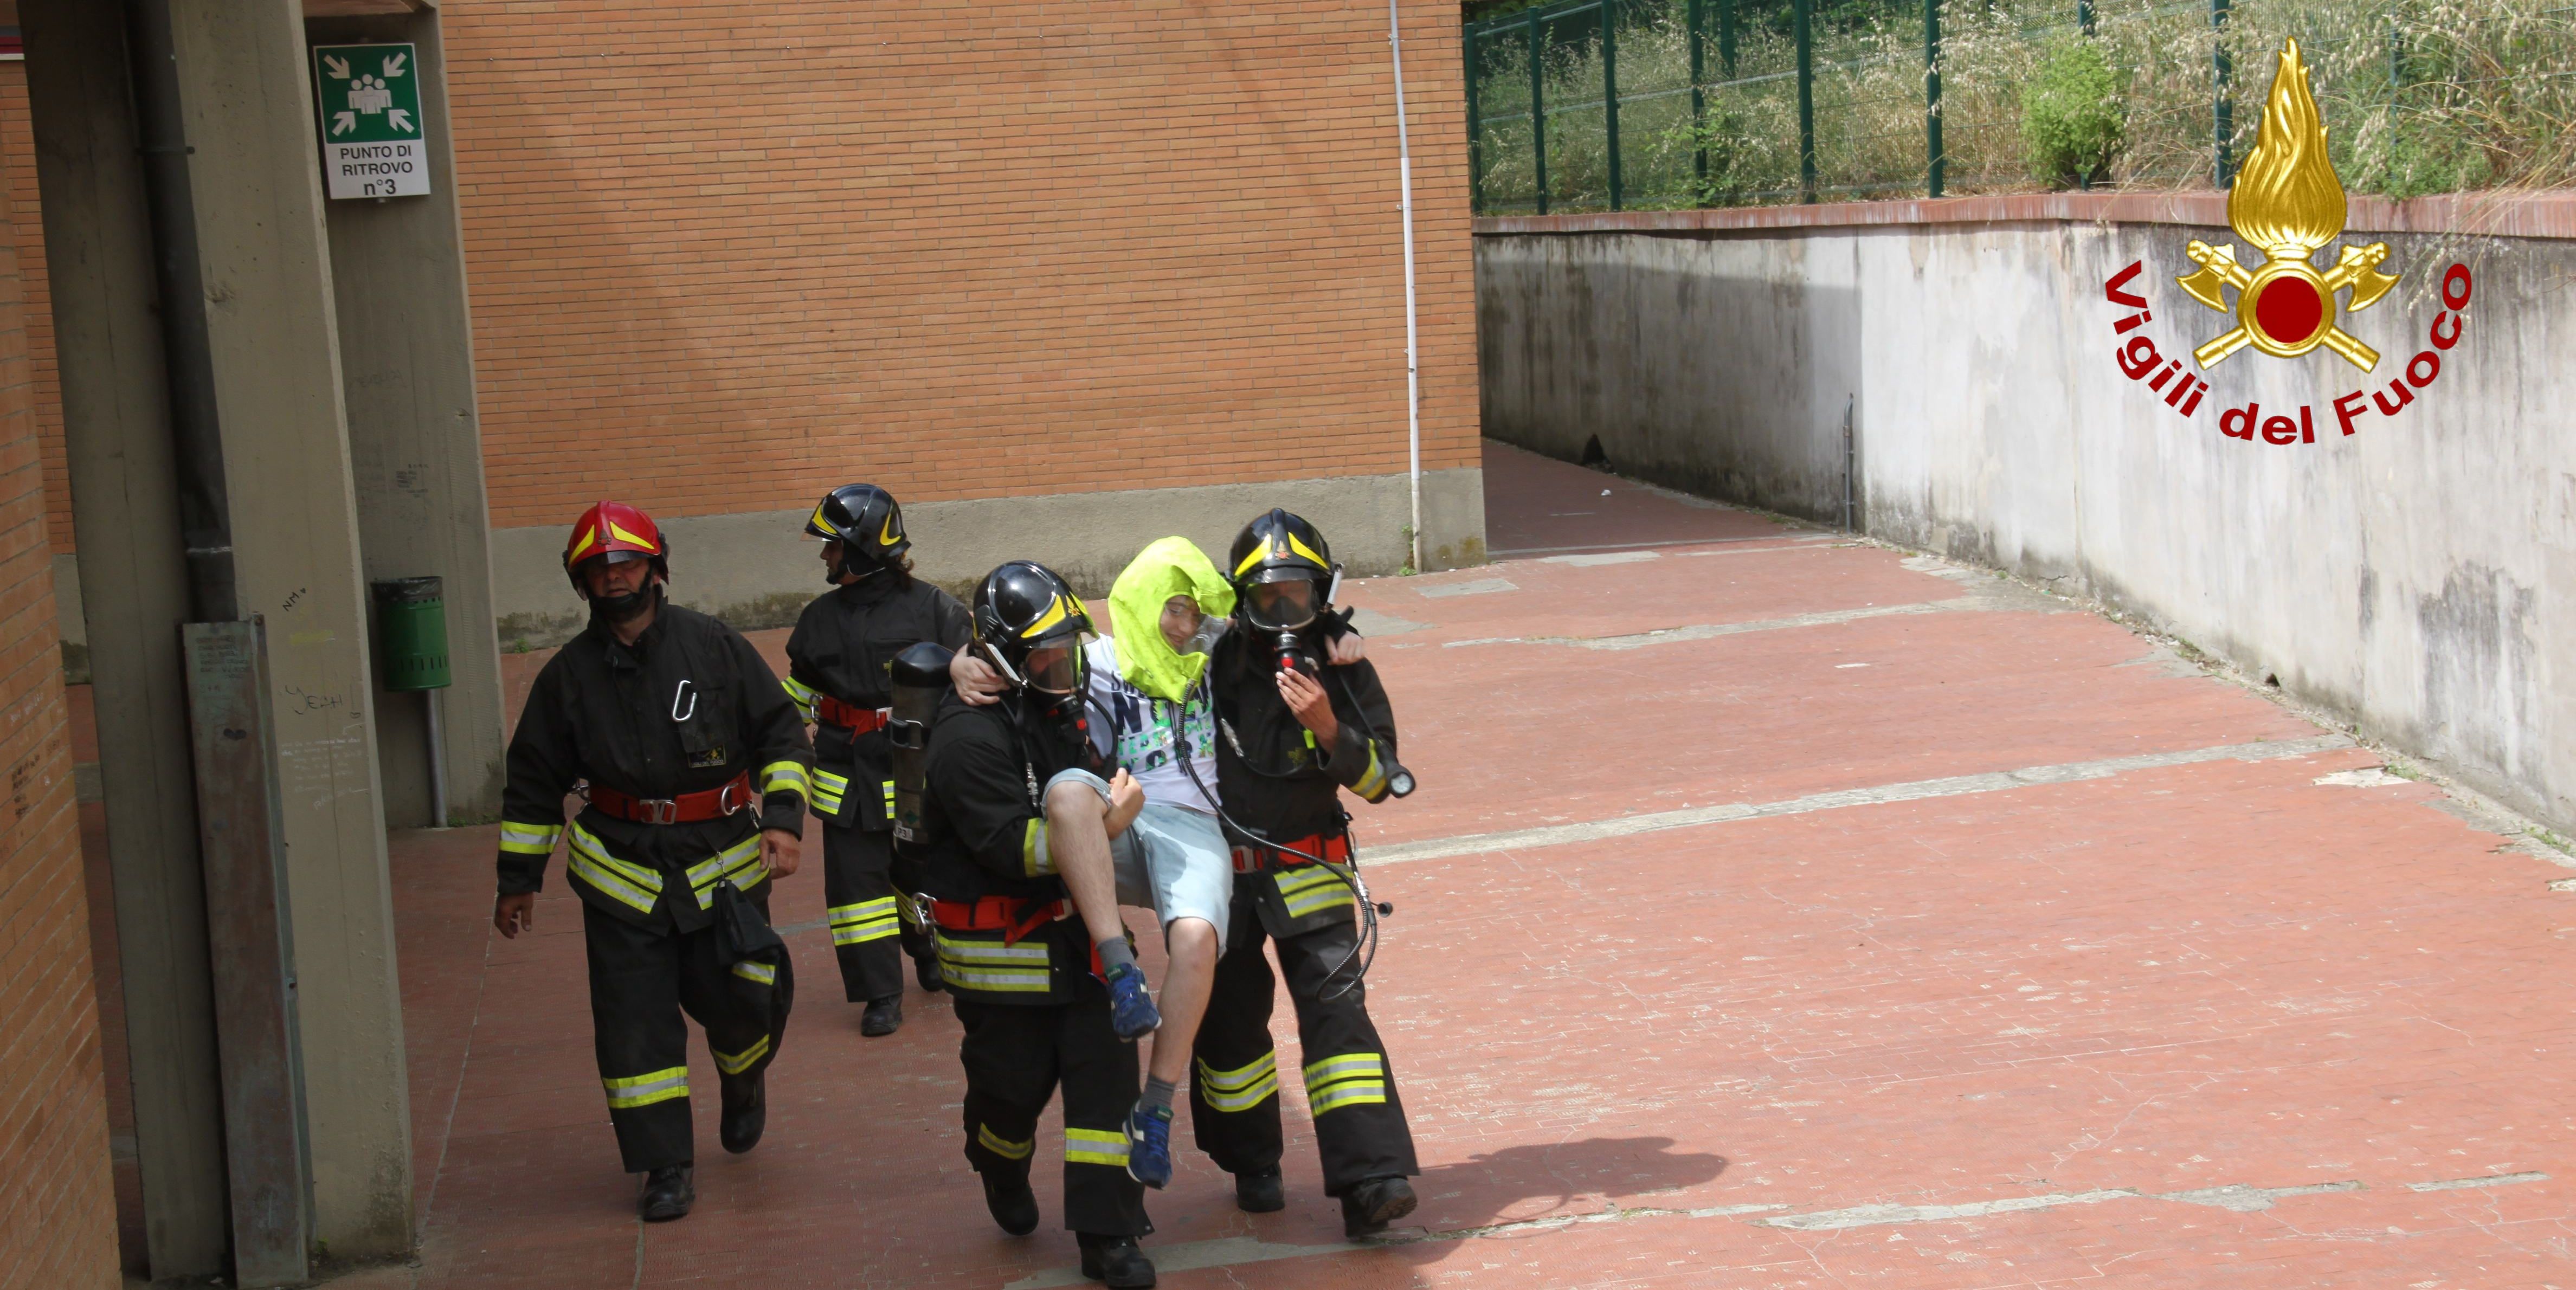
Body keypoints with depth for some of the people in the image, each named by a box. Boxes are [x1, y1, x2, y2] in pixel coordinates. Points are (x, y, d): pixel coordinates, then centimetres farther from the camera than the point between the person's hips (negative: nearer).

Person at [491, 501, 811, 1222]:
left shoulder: (714, 648, -1)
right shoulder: (569, 675, 4)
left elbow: (781, 734, 3)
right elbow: (534, 782, 11)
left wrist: (784, 817, -11)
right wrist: (518, 879, 11)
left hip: (723, 868, -1)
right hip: (622, 873, 1)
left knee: (742, 1001, -1)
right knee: (636, 1025, -2)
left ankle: (743, 1079, 35)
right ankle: (666, 1168, 10)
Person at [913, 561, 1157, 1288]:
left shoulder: (1059, 710, 8)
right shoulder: (970, 737, -20)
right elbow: (1011, 847, -27)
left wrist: (1112, 807, 7)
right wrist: (1104, 827, -30)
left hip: (1073, 935, 7)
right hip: (1000, 949, -7)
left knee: (1105, 1071, -1)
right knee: (1013, 1087, 7)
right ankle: (1002, 1175, 41)